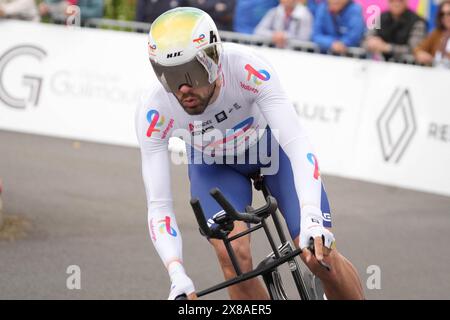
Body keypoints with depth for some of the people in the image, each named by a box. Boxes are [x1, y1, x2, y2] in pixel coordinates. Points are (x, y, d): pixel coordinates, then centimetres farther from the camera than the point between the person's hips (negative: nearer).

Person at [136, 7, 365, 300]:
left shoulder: (248, 69, -39)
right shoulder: (153, 113, -33)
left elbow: (298, 144, -41)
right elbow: (158, 205, -31)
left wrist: (311, 217, -56)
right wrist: (178, 276, -46)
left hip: (271, 142, -1)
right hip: (214, 164, 1)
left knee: (319, 254, -12)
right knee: (233, 254, -24)